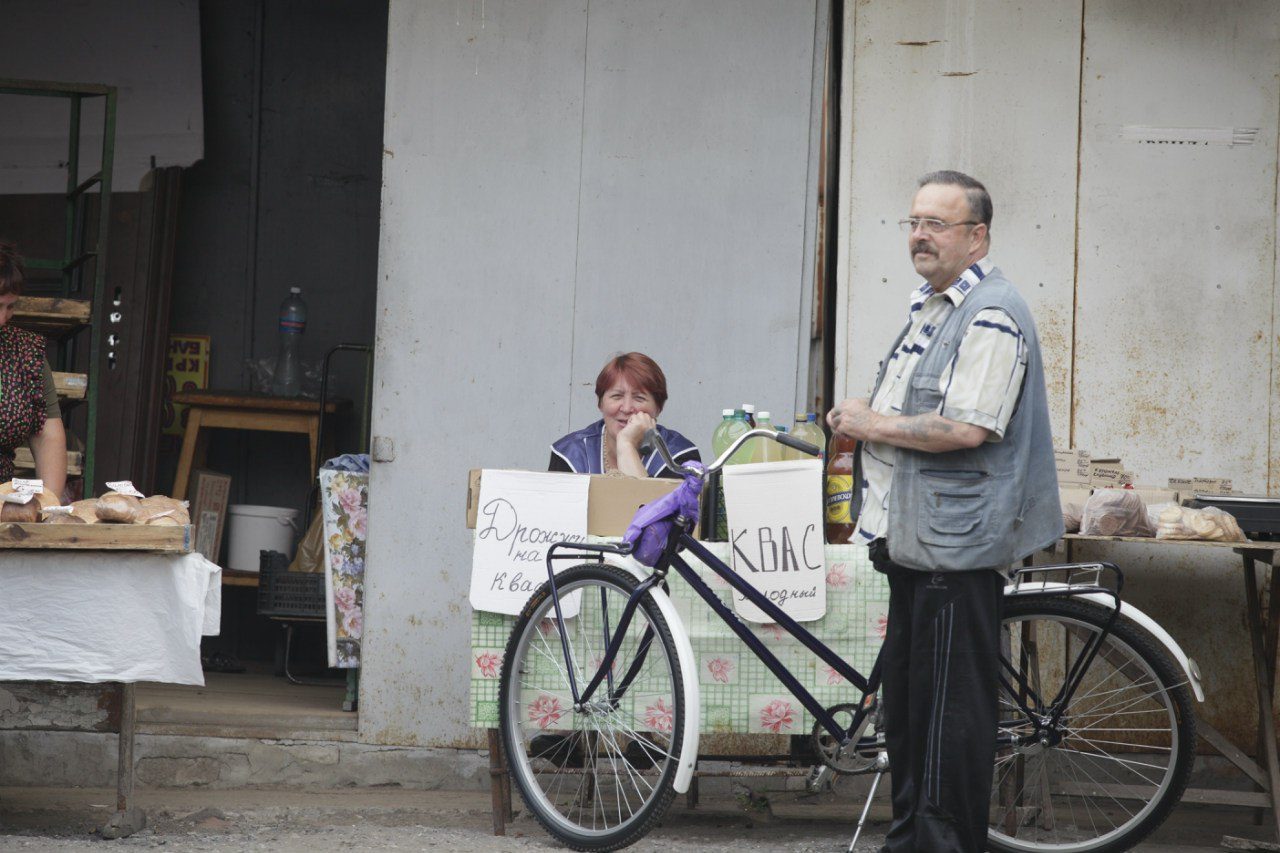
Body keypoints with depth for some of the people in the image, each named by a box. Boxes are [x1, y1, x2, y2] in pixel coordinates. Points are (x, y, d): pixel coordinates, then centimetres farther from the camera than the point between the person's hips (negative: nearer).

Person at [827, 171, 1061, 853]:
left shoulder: (992, 315, -14)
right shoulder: (929, 307, 19)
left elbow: (966, 428, -24)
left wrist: (874, 425, -13)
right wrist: (858, 423, 12)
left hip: (959, 542, -11)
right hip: (913, 537, 11)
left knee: (952, 703, -7)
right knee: (905, 696, 14)